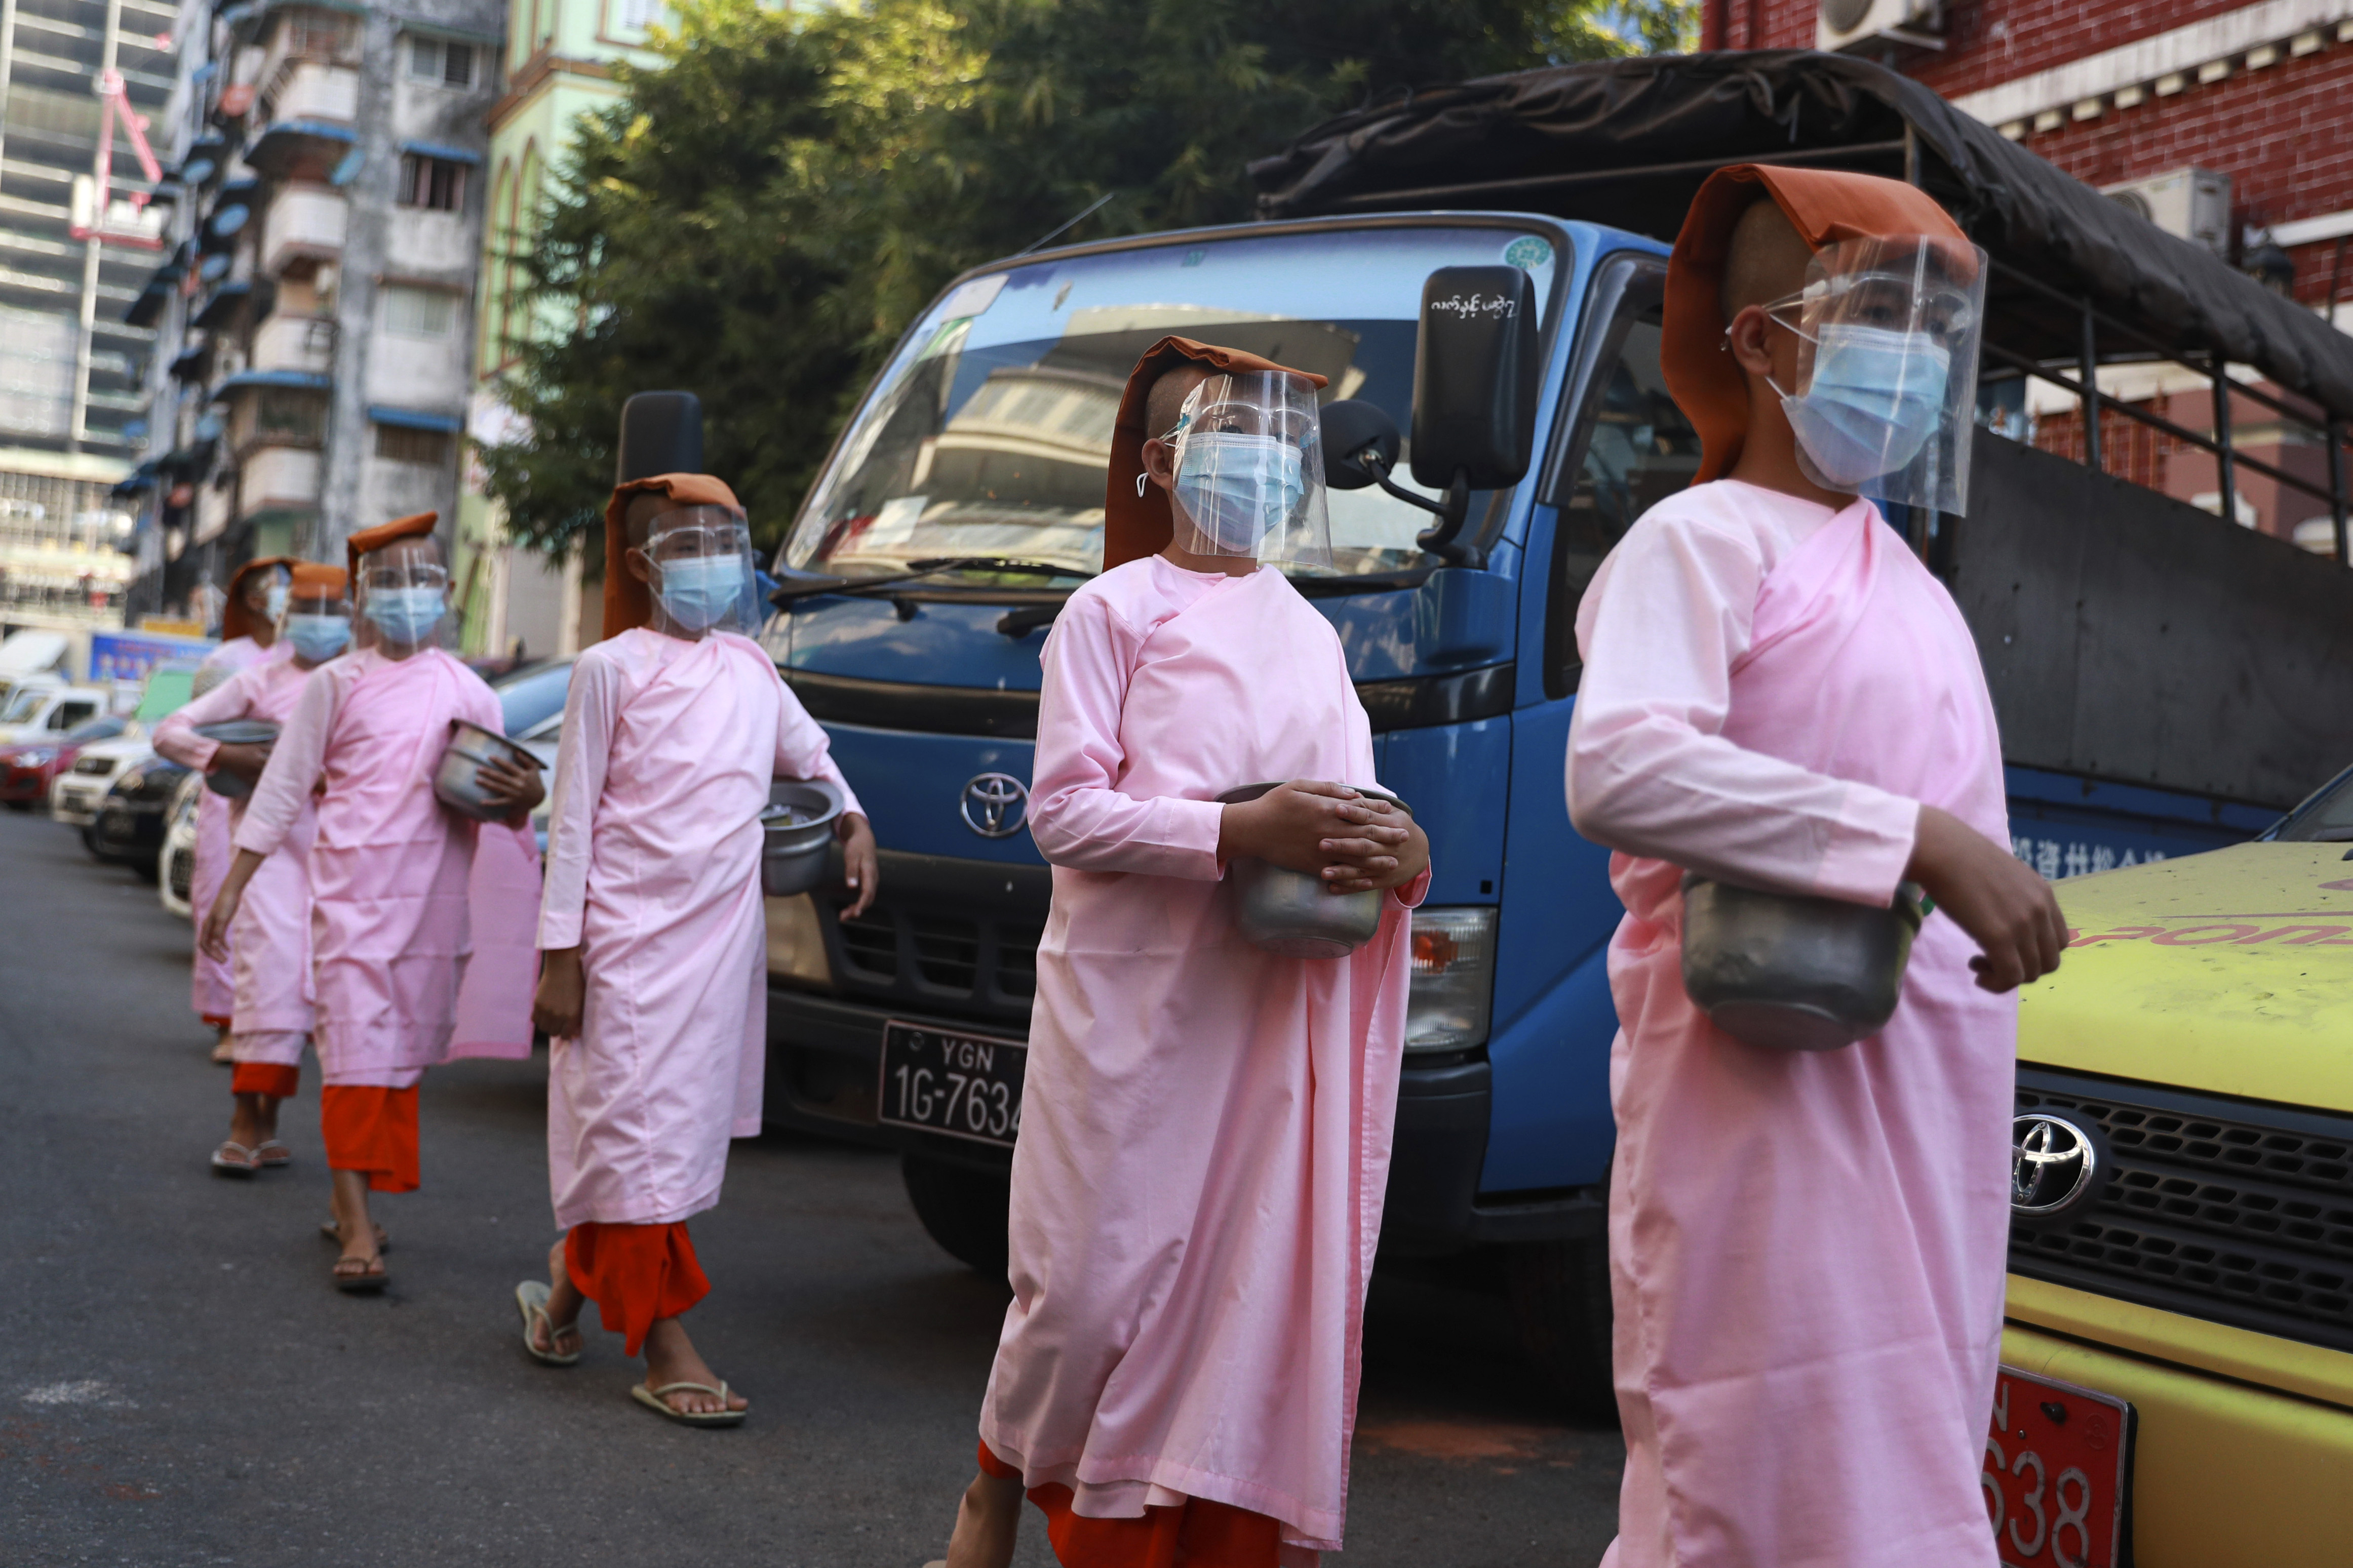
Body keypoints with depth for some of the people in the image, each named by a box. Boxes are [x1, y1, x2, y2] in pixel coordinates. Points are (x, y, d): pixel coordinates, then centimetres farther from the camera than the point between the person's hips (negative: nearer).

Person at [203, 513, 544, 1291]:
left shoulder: (469, 693, 12)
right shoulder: (336, 684, 5)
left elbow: (497, 801, 17)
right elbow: (281, 790, 6)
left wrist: (524, 796, -8)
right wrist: (231, 889, 2)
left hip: (435, 899, 3)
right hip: (354, 889, -3)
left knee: (402, 1053, 7)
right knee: (355, 1047, -10)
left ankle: (349, 1198, 21)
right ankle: (358, 1231, -12)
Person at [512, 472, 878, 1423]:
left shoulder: (750, 671, 12)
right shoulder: (611, 670, -2)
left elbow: (810, 759, 29)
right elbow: (574, 816, -3)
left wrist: (852, 823, 11)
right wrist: (560, 953, -7)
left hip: (722, 934, 5)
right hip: (628, 937, -5)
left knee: (686, 1122, 9)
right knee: (638, 1122, -5)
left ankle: (570, 1286, 29)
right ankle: (664, 1348, 0)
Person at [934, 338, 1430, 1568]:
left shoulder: (1312, 637, 18)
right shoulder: (1116, 609, 1)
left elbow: (1352, 812, 16)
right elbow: (1063, 810, -9)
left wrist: (1403, 857, -8)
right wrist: (1237, 833, -21)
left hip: (1276, 1019, 5)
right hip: (1132, 1000, -5)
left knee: (1264, 1283, 1)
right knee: (1093, 1280, 0)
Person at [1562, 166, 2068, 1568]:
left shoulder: (1911, 585, 20)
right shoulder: (1703, 541, -7)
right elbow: (1618, 771, -25)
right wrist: (1921, 846, -27)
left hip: (1925, 1104, 9)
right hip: (1772, 1096, -8)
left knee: (1912, 1445, 14)